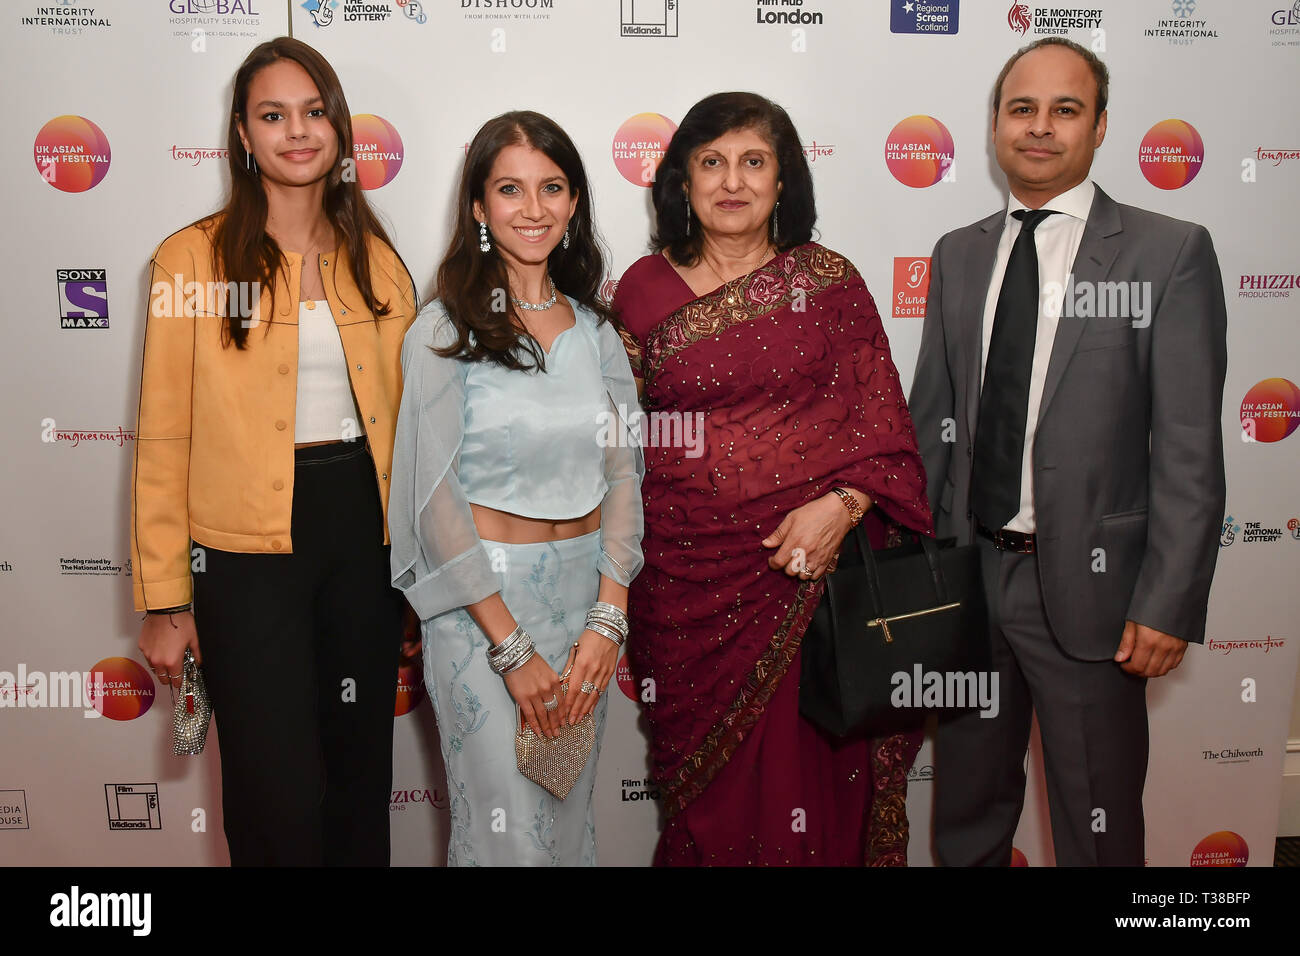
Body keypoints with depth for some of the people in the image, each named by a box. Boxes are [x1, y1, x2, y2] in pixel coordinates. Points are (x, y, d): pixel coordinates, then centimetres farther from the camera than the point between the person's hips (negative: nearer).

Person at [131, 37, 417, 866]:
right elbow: (165, 440, -4)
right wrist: (165, 600, -4)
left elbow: (399, 413, 11)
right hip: (249, 548, -3)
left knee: (363, 773, 16)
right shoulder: (194, 259, -4)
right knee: (281, 802, 1)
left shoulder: (377, 260, 7)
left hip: (365, 530, 4)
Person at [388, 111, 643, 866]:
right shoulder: (444, 333, -7)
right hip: (482, 601, -4)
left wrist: (607, 618, -8)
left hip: (586, 596, 4)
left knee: (570, 818, 17)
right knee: (508, 830, 2)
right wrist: (513, 647, -12)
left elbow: (623, 476, 3)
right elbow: (435, 499, -11)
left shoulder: (596, 330, 6)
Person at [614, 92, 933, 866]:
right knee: (707, 789, 10)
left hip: (813, 568, 0)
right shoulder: (643, 291, 5)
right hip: (689, 579, 1)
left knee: (807, 768, 7)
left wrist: (842, 504, -16)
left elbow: (879, 418, 1)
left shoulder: (829, 281, 3)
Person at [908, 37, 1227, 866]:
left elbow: (1189, 449, -9)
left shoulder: (1170, 253, -6)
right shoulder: (958, 256, 8)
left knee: (1097, 823, 13)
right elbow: (931, 418, 9)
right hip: (967, 571, 4)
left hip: (1086, 582, -4)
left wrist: (1169, 604, -13)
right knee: (967, 803, 20)